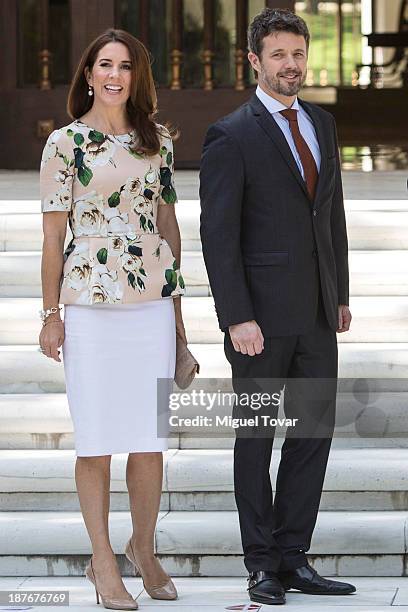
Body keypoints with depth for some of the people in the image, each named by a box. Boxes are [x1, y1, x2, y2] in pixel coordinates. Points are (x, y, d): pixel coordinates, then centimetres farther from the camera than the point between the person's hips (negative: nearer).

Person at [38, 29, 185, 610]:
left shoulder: (158, 141, 10)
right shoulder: (65, 143, -1)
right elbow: (53, 234, -1)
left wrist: (176, 300, 14)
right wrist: (50, 314, -2)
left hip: (153, 300, 3)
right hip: (91, 304, -3)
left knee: (151, 436, 5)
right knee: (98, 438, 1)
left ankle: (144, 548, 21)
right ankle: (102, 559, 11)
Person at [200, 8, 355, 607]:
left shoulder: (322, 123, 12)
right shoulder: (231, 136, -9)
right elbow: (218, 234, -12)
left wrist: (341, 294, 14)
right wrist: (237, 318, -17)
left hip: (317, 311, 6)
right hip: (261, 312, -6)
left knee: (314, 431, 5)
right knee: (257, 436, 4)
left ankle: (293, 557, 13)